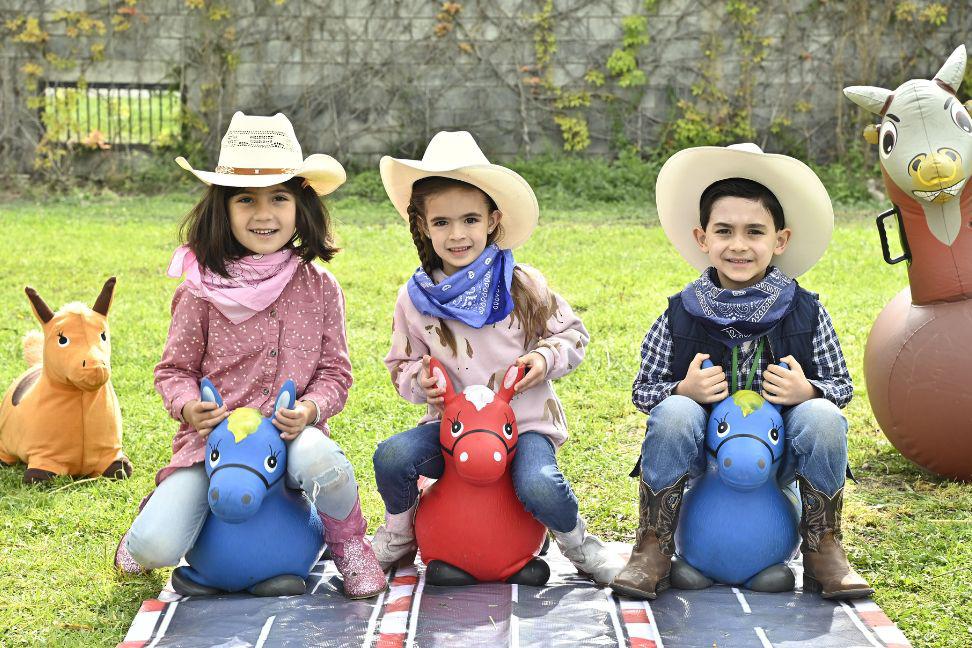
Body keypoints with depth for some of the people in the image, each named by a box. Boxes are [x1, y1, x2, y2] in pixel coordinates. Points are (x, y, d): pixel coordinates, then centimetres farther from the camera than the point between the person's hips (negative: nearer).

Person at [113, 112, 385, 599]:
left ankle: (348, 544, -5)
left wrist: (310, 408, -15)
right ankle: (156, 514, 18)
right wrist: (187, 406, -15)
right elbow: (174, 369, 7)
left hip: (291, 434, 0)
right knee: (156, 546, -23)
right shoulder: (202, 290, -1)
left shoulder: (319, 288, 3)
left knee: (321, 461, -38)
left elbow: (334, 371, 6)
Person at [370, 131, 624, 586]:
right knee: (391, 458, -25)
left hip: (525, 423, -2)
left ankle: (579, 544, 3)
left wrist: (545, 357, -11)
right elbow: (402, 364, 14)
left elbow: (571, 333, 9)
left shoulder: (523, 285, -2)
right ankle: (399, 533, 7)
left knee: (539, 488, -31)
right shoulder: (415, 298, 2)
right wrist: (418, 378, -9)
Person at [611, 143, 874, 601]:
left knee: (823, 418, -28)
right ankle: (652, 551, -15)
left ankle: (824, 551, -8)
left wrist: (807, 392, -20)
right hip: (703, 454, 0)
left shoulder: (805, 314, -3)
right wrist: (684, 390, -21)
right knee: (675, 413, -30)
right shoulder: (680, 316, -5)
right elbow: (643, 390, -1)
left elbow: (842, 386, 2)